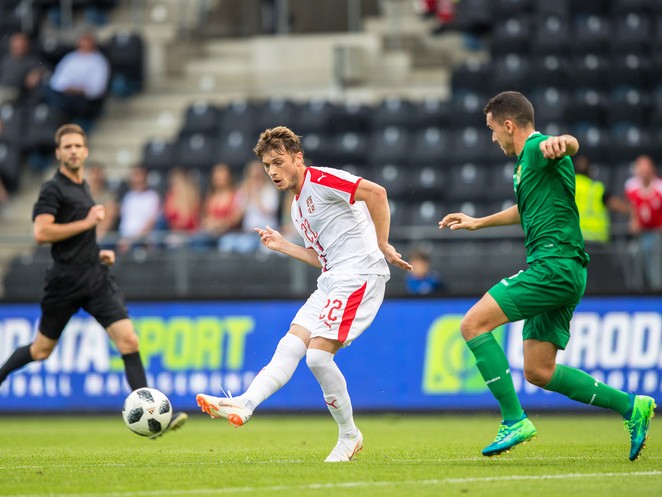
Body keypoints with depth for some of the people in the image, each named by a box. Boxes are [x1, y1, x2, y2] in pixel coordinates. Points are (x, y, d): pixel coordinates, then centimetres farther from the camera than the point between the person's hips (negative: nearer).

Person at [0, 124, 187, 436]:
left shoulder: (82, 187, 16)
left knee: (128, 341, -10)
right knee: (41, 351, 9)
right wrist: (87, 222, -18)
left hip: (96, 279, 6)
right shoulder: (53, 189, -9)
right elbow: (41, 233, -23)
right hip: (65, 282, -6)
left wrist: (98, 252, 14)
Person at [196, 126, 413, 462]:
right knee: (290, 346, -5)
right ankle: (244, 405, -17)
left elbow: (376, 192, -18)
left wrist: (382, 245, -15)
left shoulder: (320, 180, -7)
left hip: (360, 275, -9)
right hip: (331, 282, 9)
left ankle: (349, 436, -2)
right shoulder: (298, 207, 22)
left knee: (318, 354, -15)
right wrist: (282, 246, 19)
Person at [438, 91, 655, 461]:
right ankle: (631, 406, 10)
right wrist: (479, 223, 54)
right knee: (539, 372, 9)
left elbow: (572, 144, -32)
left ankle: (515, 420, -17)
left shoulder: (537, 148, -7)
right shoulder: (528, 159, 24)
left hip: (555, 263, -10)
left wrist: (557, 143, -56)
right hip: (560, 272, 10)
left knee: (474, 324, -15)